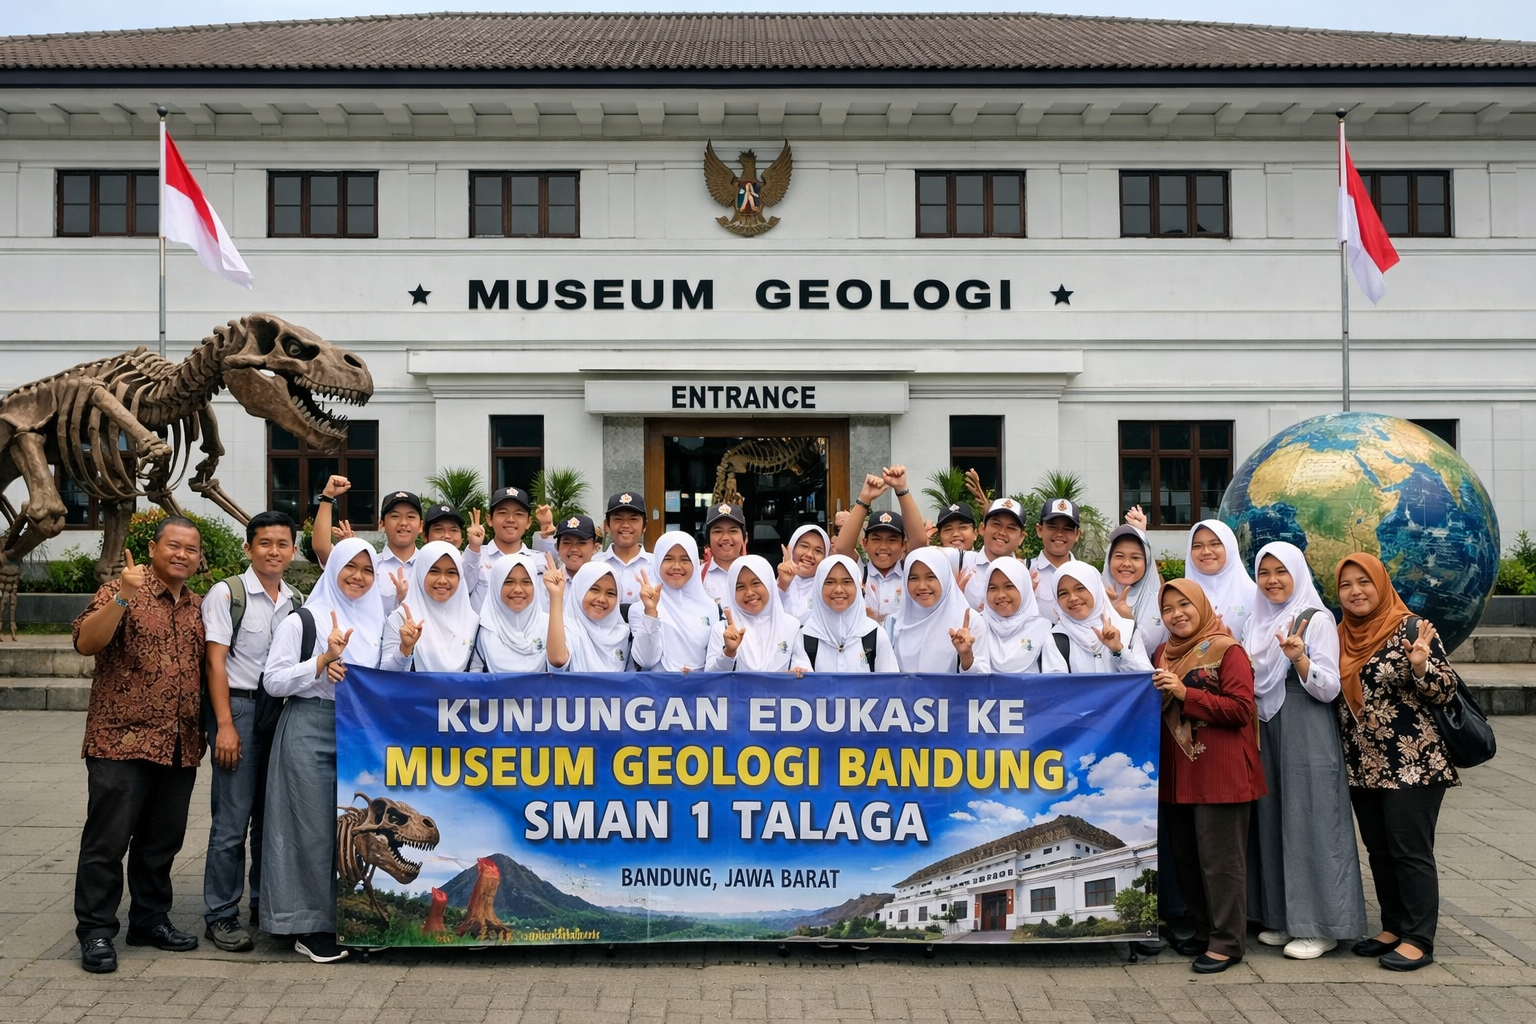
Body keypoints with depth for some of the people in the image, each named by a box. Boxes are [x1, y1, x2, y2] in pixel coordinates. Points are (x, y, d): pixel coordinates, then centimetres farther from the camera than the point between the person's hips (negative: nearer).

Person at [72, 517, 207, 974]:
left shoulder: (199, 607, 14)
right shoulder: (122, 591, -5)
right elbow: (86, 642, -19)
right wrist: (122, 597, -31)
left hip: (180, 748, 6)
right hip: (122, 743, -6)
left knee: (162, 841, 13)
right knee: (108, 839, -1)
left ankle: (150, 918, 26)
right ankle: (95, 931, 8)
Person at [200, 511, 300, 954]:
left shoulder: (296, 602, 12)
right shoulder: (226, 594, -3)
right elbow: (215, 661, -8)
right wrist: (225, 725, -13)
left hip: (284, 710, 5)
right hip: (240, 706, -5)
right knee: (232, 820, -5)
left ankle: (265, 903, 24)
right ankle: (220, 916, 5)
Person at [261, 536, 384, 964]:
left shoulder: (375, 623, 14)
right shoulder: (302, 621, -1)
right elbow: (273, 681, -5)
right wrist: (323, 661, -15)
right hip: (310, 730, -5)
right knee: (314, 828, -4)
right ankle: (309, 926, 7)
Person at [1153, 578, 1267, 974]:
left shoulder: (1227, 650, -8)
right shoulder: (1163, 653, 13)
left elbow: (1241, 708, -17)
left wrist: (1185, 692, -20)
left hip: (1219, 773, -7)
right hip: (1177, 773, 8)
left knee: (1219, 860, -2)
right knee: (1185, 859, 14)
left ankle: (1226, 941, 8)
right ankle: (1204, 930, 27)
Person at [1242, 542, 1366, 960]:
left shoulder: (1317, 620, -7)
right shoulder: (1256, 623, 13)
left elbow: (1329, 689, -12)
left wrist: (1298, 658, -27)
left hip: (1307, 736, -6)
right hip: (1265, 733, 7)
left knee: (1309, 824, -3)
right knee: (1272, 823, 9)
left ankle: (1321, 924, 6)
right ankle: (1282, 916, 20)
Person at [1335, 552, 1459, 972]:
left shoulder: (1411, 629, -10)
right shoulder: (1340, 637, 8)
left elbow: (1445, 691, -10)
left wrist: (1421, 667, -30)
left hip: (1412, 765, -7)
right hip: (1363, 768, 7)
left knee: (1411, 851, -1)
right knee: (1378, 851, 14)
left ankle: (1419, 940, 8)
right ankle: (1393, 927, 26)